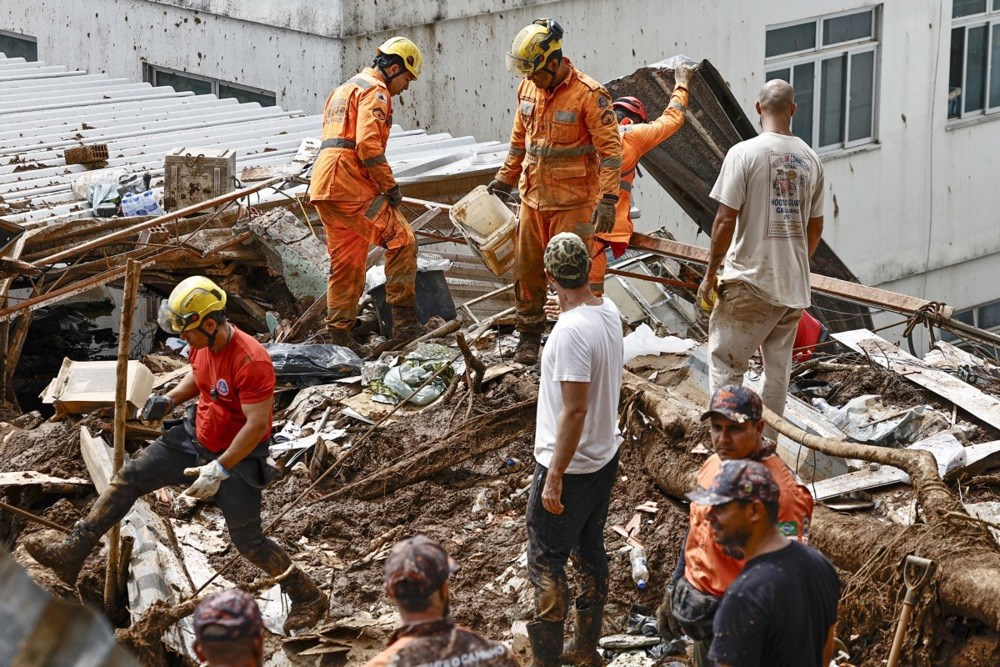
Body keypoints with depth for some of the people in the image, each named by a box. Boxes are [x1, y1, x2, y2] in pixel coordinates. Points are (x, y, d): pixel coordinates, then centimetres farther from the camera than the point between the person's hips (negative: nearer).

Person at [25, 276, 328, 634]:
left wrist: (219, 470, -29)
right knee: (130, 476, 5)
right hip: (197, 435, 8)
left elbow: (257, 424, -30)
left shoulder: (251, 362, -32)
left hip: (239, 455, -8)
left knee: (248, 541, -4)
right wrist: (170, 399, -2)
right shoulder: (203, 344, -7)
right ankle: (71, 553, 11)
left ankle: (308, 598, 14)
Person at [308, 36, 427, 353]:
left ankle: (338, 333, 15)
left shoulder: (345, 89, 28)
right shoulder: (375, 90, -4)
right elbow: (368, 143, -18)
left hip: (323, 185, 10)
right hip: (350, 184, -10)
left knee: (347, 261, 14)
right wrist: (390, 186, -12)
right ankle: (404, 320, -14)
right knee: (401, 240, -9)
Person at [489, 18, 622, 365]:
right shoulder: (528, 89, 5)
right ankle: (529, 336, 27)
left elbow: (610, 149, -16)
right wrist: (505, 179, 23)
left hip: (572, 202, -6)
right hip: (532, 197, 6)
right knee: (526, 270, 11)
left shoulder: (588, 95, -16)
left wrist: (607, 199, -22)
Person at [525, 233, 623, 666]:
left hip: (570, 467, -9)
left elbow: (575, 410, -27)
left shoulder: (572, 330, -28)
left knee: (545, 564, 3)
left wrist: (554, 477, -23)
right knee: (590, 552, 20)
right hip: (605, 456, 9)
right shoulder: (609, 312, -1)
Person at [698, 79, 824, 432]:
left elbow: (726, 221, -14)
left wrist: (710, 273, -3)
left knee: (724, 363, 3)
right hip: (795, 284, 6)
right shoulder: (810, 159, 5)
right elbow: (815, 228, 12)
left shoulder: (744, 153, -12)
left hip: (750, 283, -5)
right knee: (778, 368, 15)